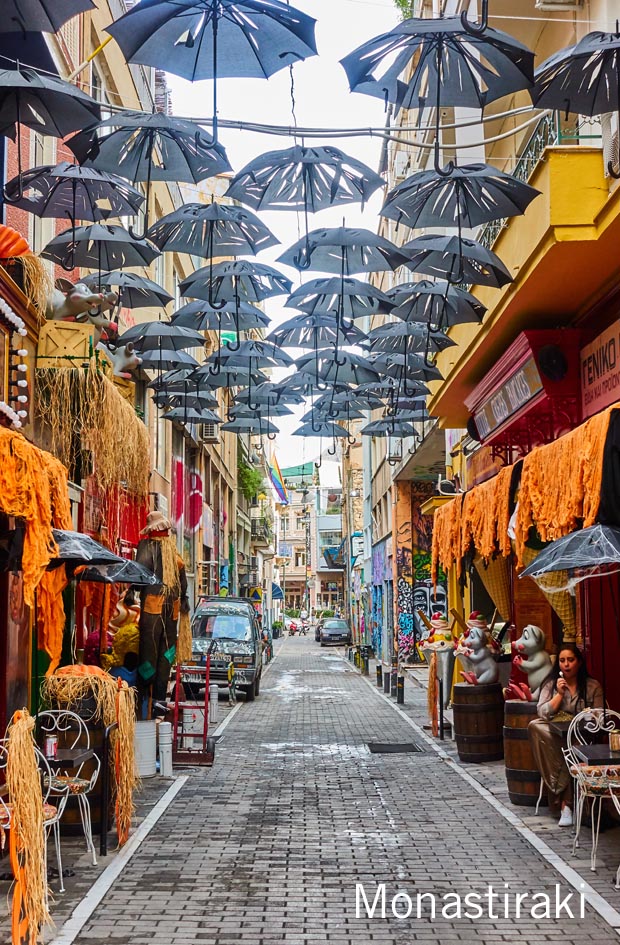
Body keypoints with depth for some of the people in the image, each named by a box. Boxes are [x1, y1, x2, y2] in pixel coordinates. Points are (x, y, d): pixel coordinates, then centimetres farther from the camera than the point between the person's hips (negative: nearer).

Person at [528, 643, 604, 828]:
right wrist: (559, 694, -11)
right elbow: (543, 713, -3)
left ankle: (564, 802, -26)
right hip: (555, 734, 2)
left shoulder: (593, 686, 7)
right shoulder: (551, 684, 10)